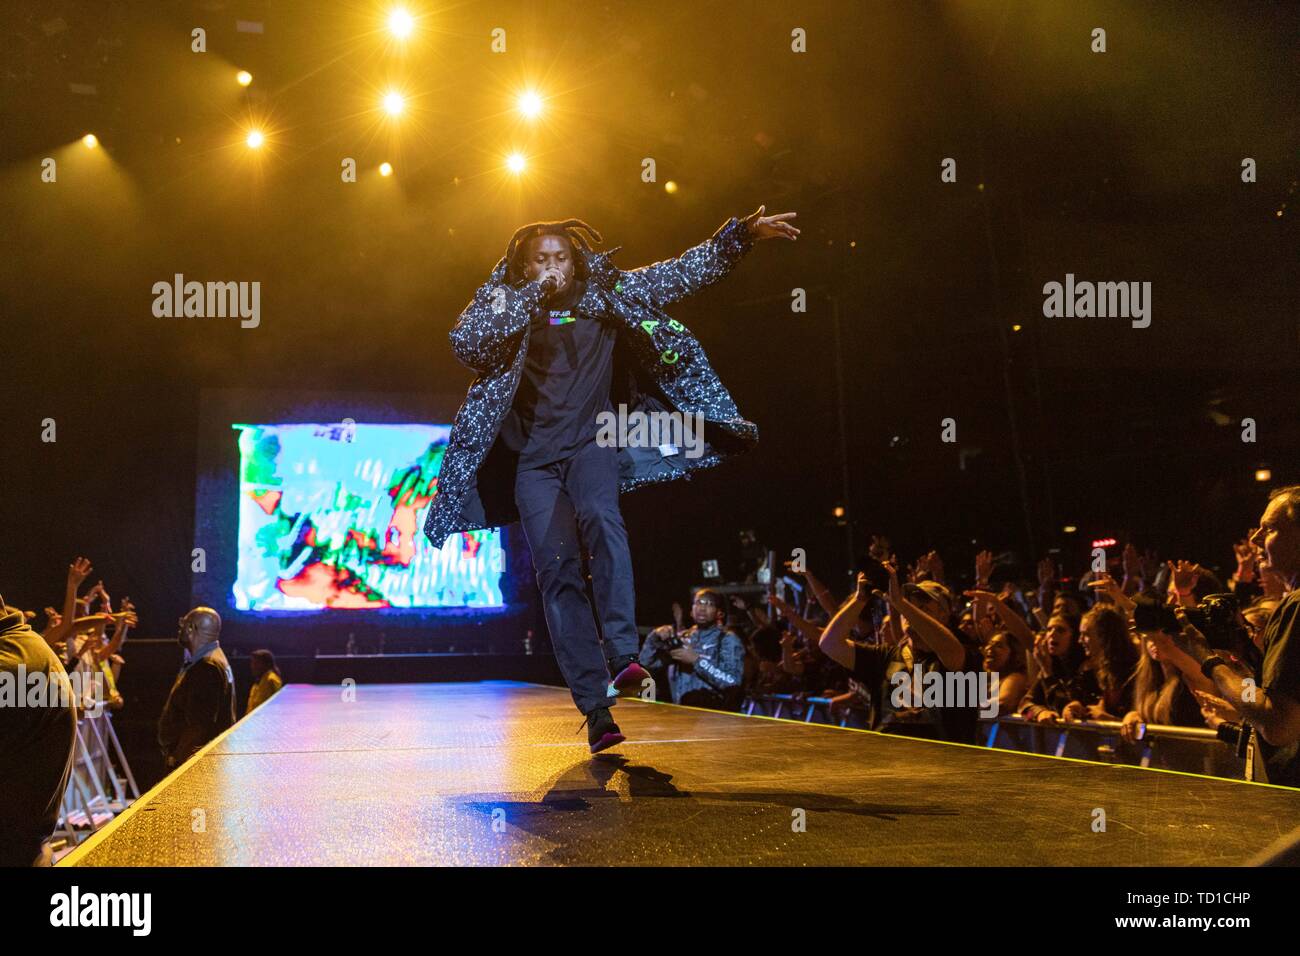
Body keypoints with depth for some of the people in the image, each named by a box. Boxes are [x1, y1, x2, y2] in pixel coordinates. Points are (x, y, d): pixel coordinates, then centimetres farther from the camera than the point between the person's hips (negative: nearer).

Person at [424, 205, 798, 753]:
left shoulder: (606, 295, 7)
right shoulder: (505, 306, 3)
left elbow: (683, 274, 6)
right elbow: (465, 343, -16)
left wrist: (742, 234, -3)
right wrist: (530, 295, -15)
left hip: (591, 443, 0)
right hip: (535, 458, 0)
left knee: (599, 515, -33)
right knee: (557, 570, -12)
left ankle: (623, 654, -39)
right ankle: (595, 706, -14)